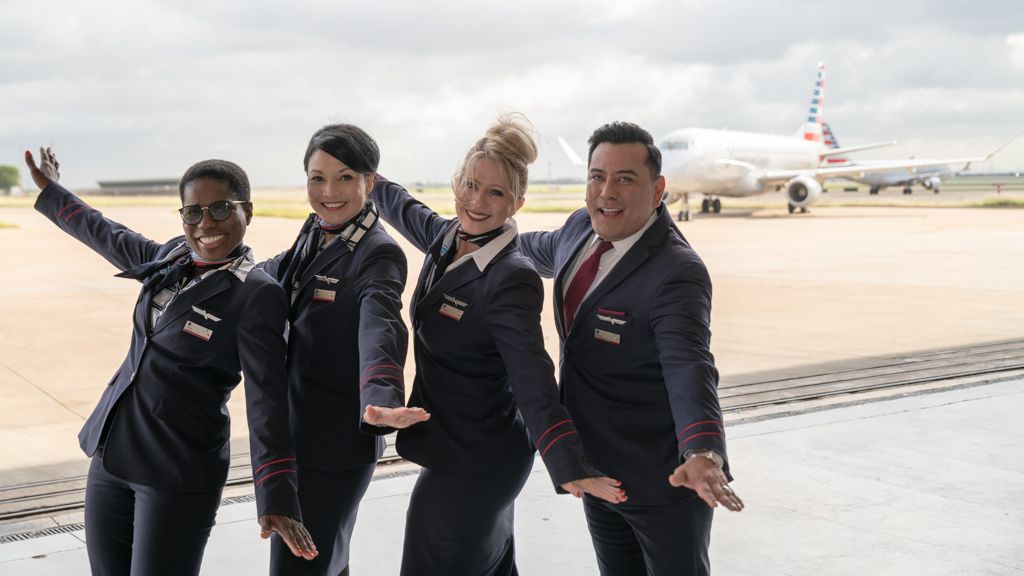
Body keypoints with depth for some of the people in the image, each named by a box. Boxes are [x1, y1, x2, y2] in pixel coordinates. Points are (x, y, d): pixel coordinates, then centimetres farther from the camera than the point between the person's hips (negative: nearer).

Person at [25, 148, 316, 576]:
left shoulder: (257, 296, -13)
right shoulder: (170, 259, 5)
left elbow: (266, 401, -19)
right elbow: (108, 236, 25)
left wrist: (276, 498, -26)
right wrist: (50, 191, 39)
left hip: (179, 476, -7)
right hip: (108, 459, 7)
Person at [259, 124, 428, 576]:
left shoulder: (378, 256, -18)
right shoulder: (315, 236, 5)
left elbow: (380, 330, -36)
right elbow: (276, 276, 26)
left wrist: (381, 400, -53)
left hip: (336, 443, -8)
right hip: (294, 433, 8)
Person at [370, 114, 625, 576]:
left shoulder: (511, 281, -23)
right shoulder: (446, 237, 0)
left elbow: (534, 382, -29)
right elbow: (403, 207, 23)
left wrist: (571, 469, -38)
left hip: (471, 466, -8)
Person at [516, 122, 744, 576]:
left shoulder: (676, 273, -25)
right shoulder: (581, 229, -1)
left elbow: (690, 368, -38)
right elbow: (546, 252, 23)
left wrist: (704, 456, -55)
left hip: (664, 480, -7)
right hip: (595, 470, 7)